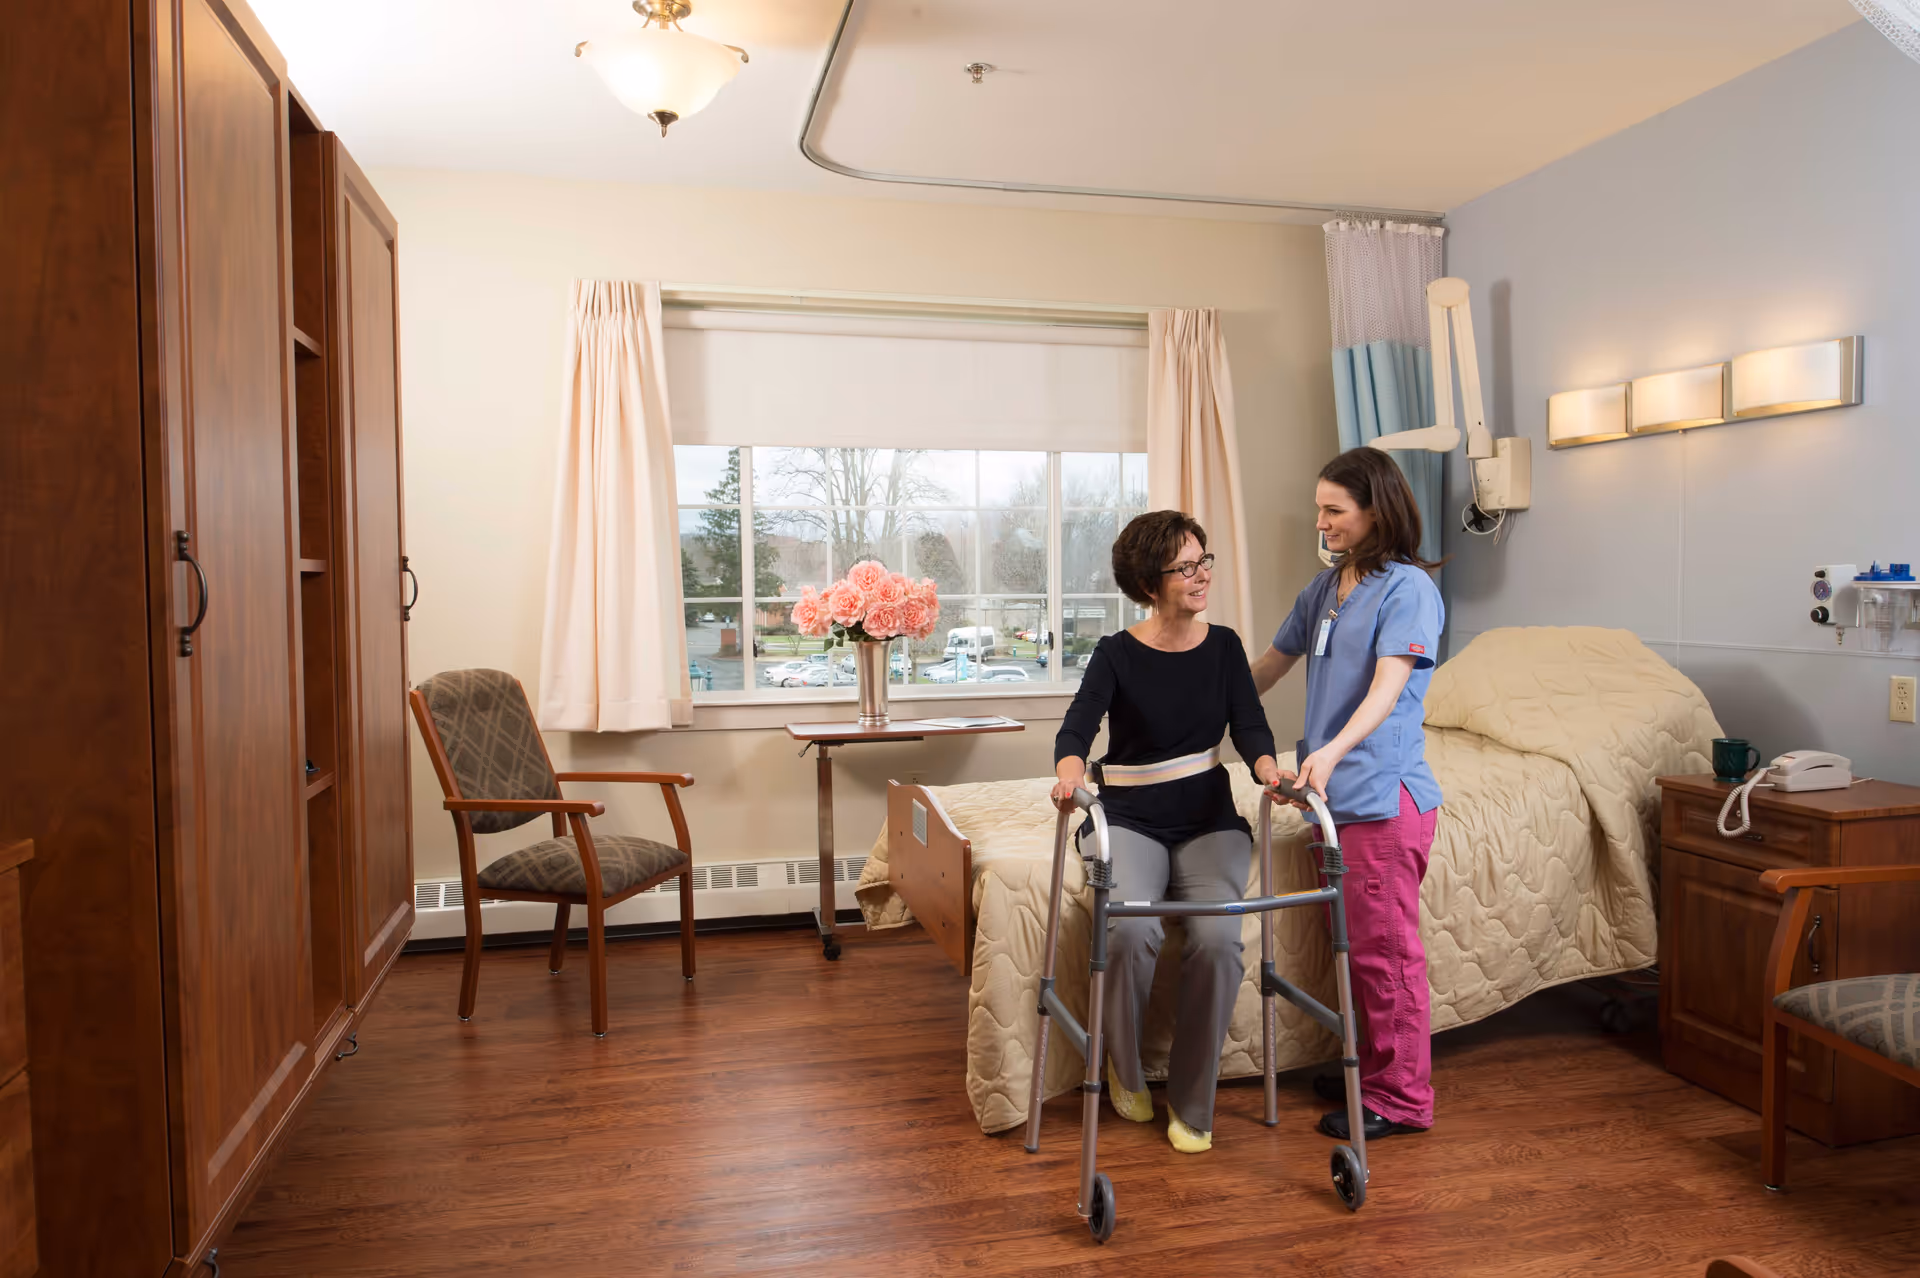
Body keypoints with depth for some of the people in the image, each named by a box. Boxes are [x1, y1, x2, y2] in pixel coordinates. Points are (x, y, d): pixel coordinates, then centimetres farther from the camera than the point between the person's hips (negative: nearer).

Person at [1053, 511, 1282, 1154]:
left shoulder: (1224, 647, 4)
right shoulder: (1117, 654, -6)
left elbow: (1249, 724, -5)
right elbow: (1078, 725, -20)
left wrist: (1268, 768, -28)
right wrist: (1070, 772, -43)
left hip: (1209, 819, 3)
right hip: (1130, 818, -2)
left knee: (1217, 938, -24)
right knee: (1130, 930, -30)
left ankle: (1191, 1103, -2)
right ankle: (1124, 1070, 1)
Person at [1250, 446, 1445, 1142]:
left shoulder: (1409, 588, -9)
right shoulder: (1325, 587, 14)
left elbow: (1387, 687, -22)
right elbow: (1270, 665, 23)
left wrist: (1332, 751, -37)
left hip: (1384, 796, -8)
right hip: (1333, 794, 8)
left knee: (1386, 949, 0)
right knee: (1355, 945, 16)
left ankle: (1402, 1098, 13)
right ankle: (1373, 1069, 31)